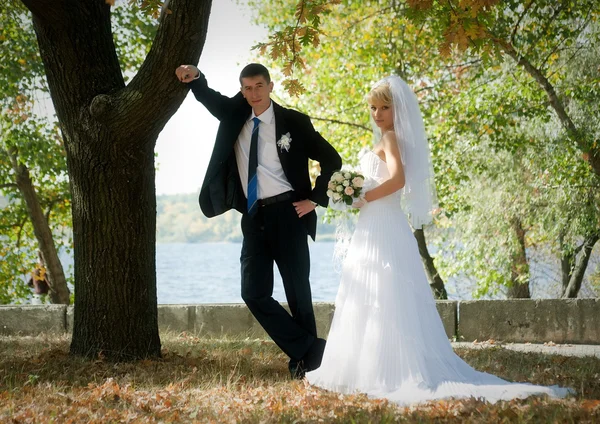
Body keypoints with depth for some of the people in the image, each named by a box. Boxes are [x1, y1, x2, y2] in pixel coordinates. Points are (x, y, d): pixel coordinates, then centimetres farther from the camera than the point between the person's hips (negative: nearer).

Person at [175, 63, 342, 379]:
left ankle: (306, 360, 13)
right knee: (254, 292, -3)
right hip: (253, 218, 5)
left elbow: (332, 160, 2)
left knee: (297, 290, 1)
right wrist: (194, 79, -13)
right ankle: (308, 350, 5)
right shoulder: (234, 115, 10)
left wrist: (315, 199, -4)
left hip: (287, 214, -5)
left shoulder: (293, 121, -2)